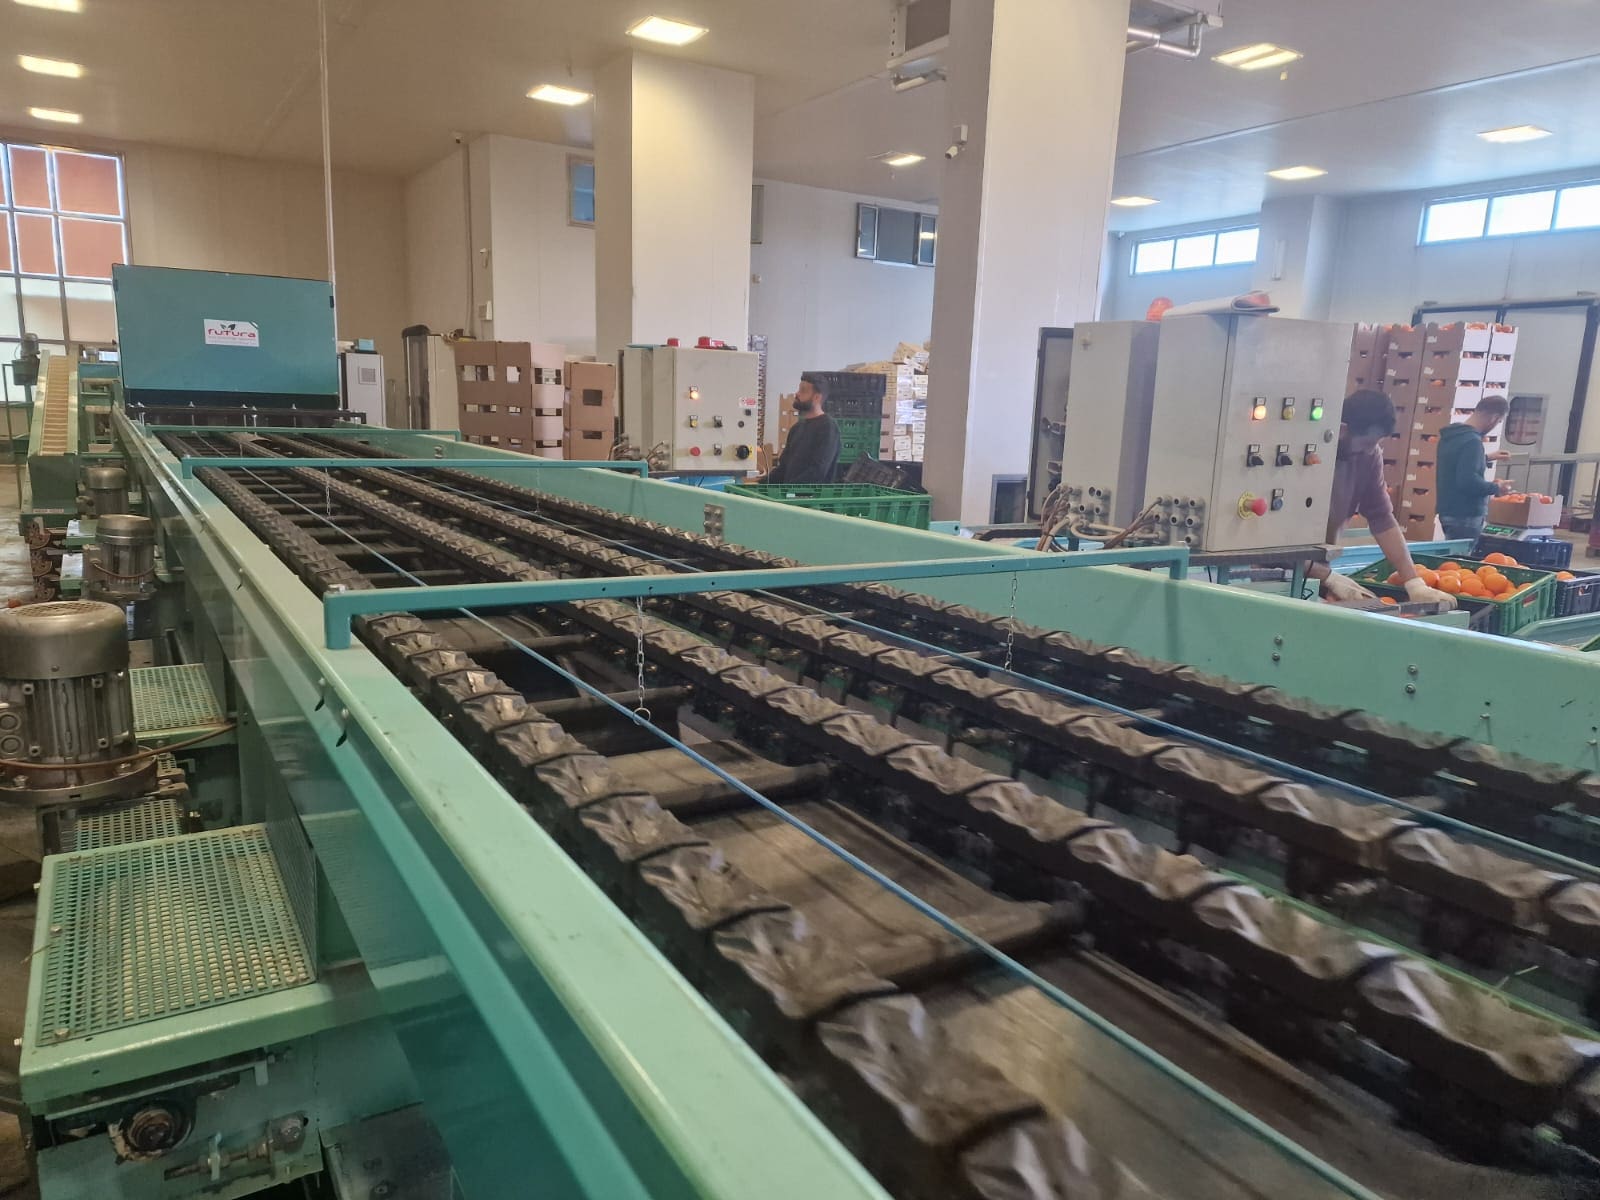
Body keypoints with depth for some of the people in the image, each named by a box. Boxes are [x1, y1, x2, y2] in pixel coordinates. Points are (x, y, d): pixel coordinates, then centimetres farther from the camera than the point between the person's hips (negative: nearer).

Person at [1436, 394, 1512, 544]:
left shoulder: (1452, 435, 11)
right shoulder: (1472, 441, -19)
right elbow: (1468, 481, -28)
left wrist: (1486, 458, 31)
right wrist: (1496, 488, -12)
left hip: (1450, 512, 10)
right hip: (1464, 516, -10)